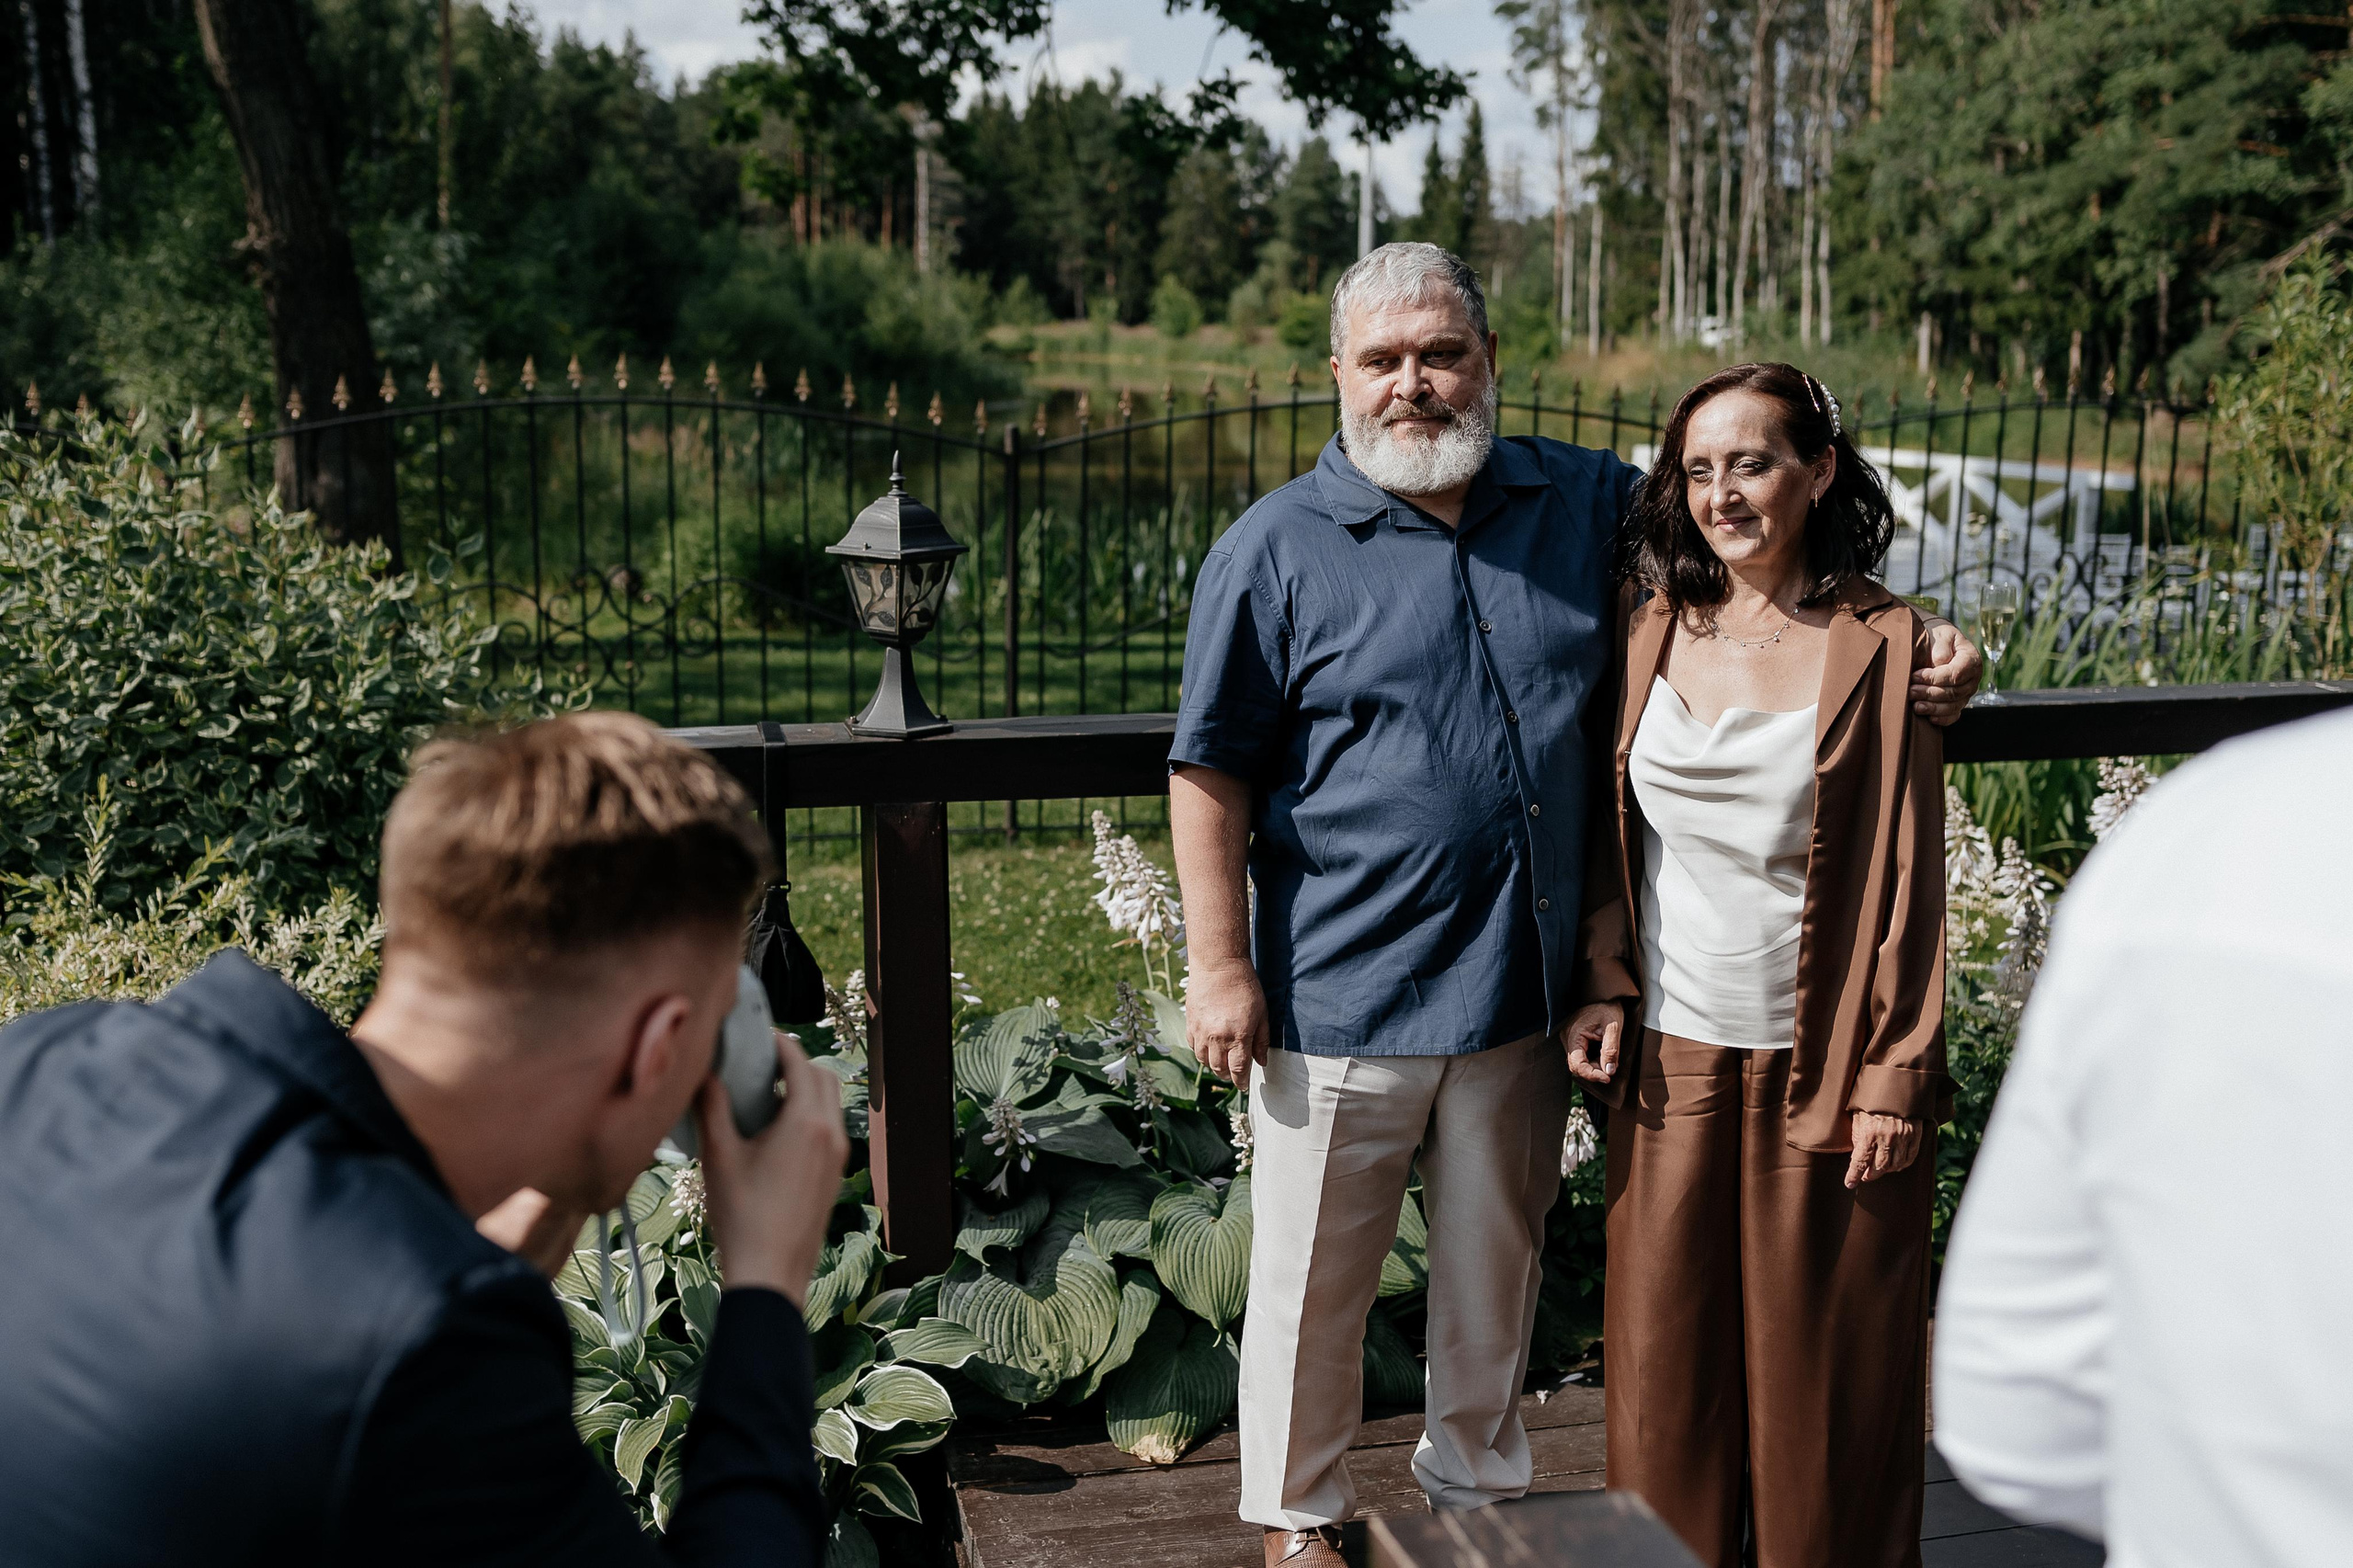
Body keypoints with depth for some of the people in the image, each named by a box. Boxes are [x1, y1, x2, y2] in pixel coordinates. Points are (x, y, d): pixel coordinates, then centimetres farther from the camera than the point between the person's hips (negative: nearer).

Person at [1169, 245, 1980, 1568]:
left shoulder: (1591, 505, 4)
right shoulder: (1276, 550, -5)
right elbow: (1212, 770, -5)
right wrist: (1221, 966, -9)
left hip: (1528, 994, 3)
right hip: (1343, 997, -3)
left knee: (1498, 1269, 20)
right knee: (1318, 1279, 10)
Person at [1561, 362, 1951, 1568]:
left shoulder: (1881, 645, -6)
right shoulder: (1655, 627, 4)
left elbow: (1910, 875, -5)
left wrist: (1895, 1077, -7)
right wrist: (1604, 988, 4)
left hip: (1820, 1068, -3)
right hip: (1670, 1062, 3)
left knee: (1823, 1371, 9)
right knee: (1666, 1366, 12)